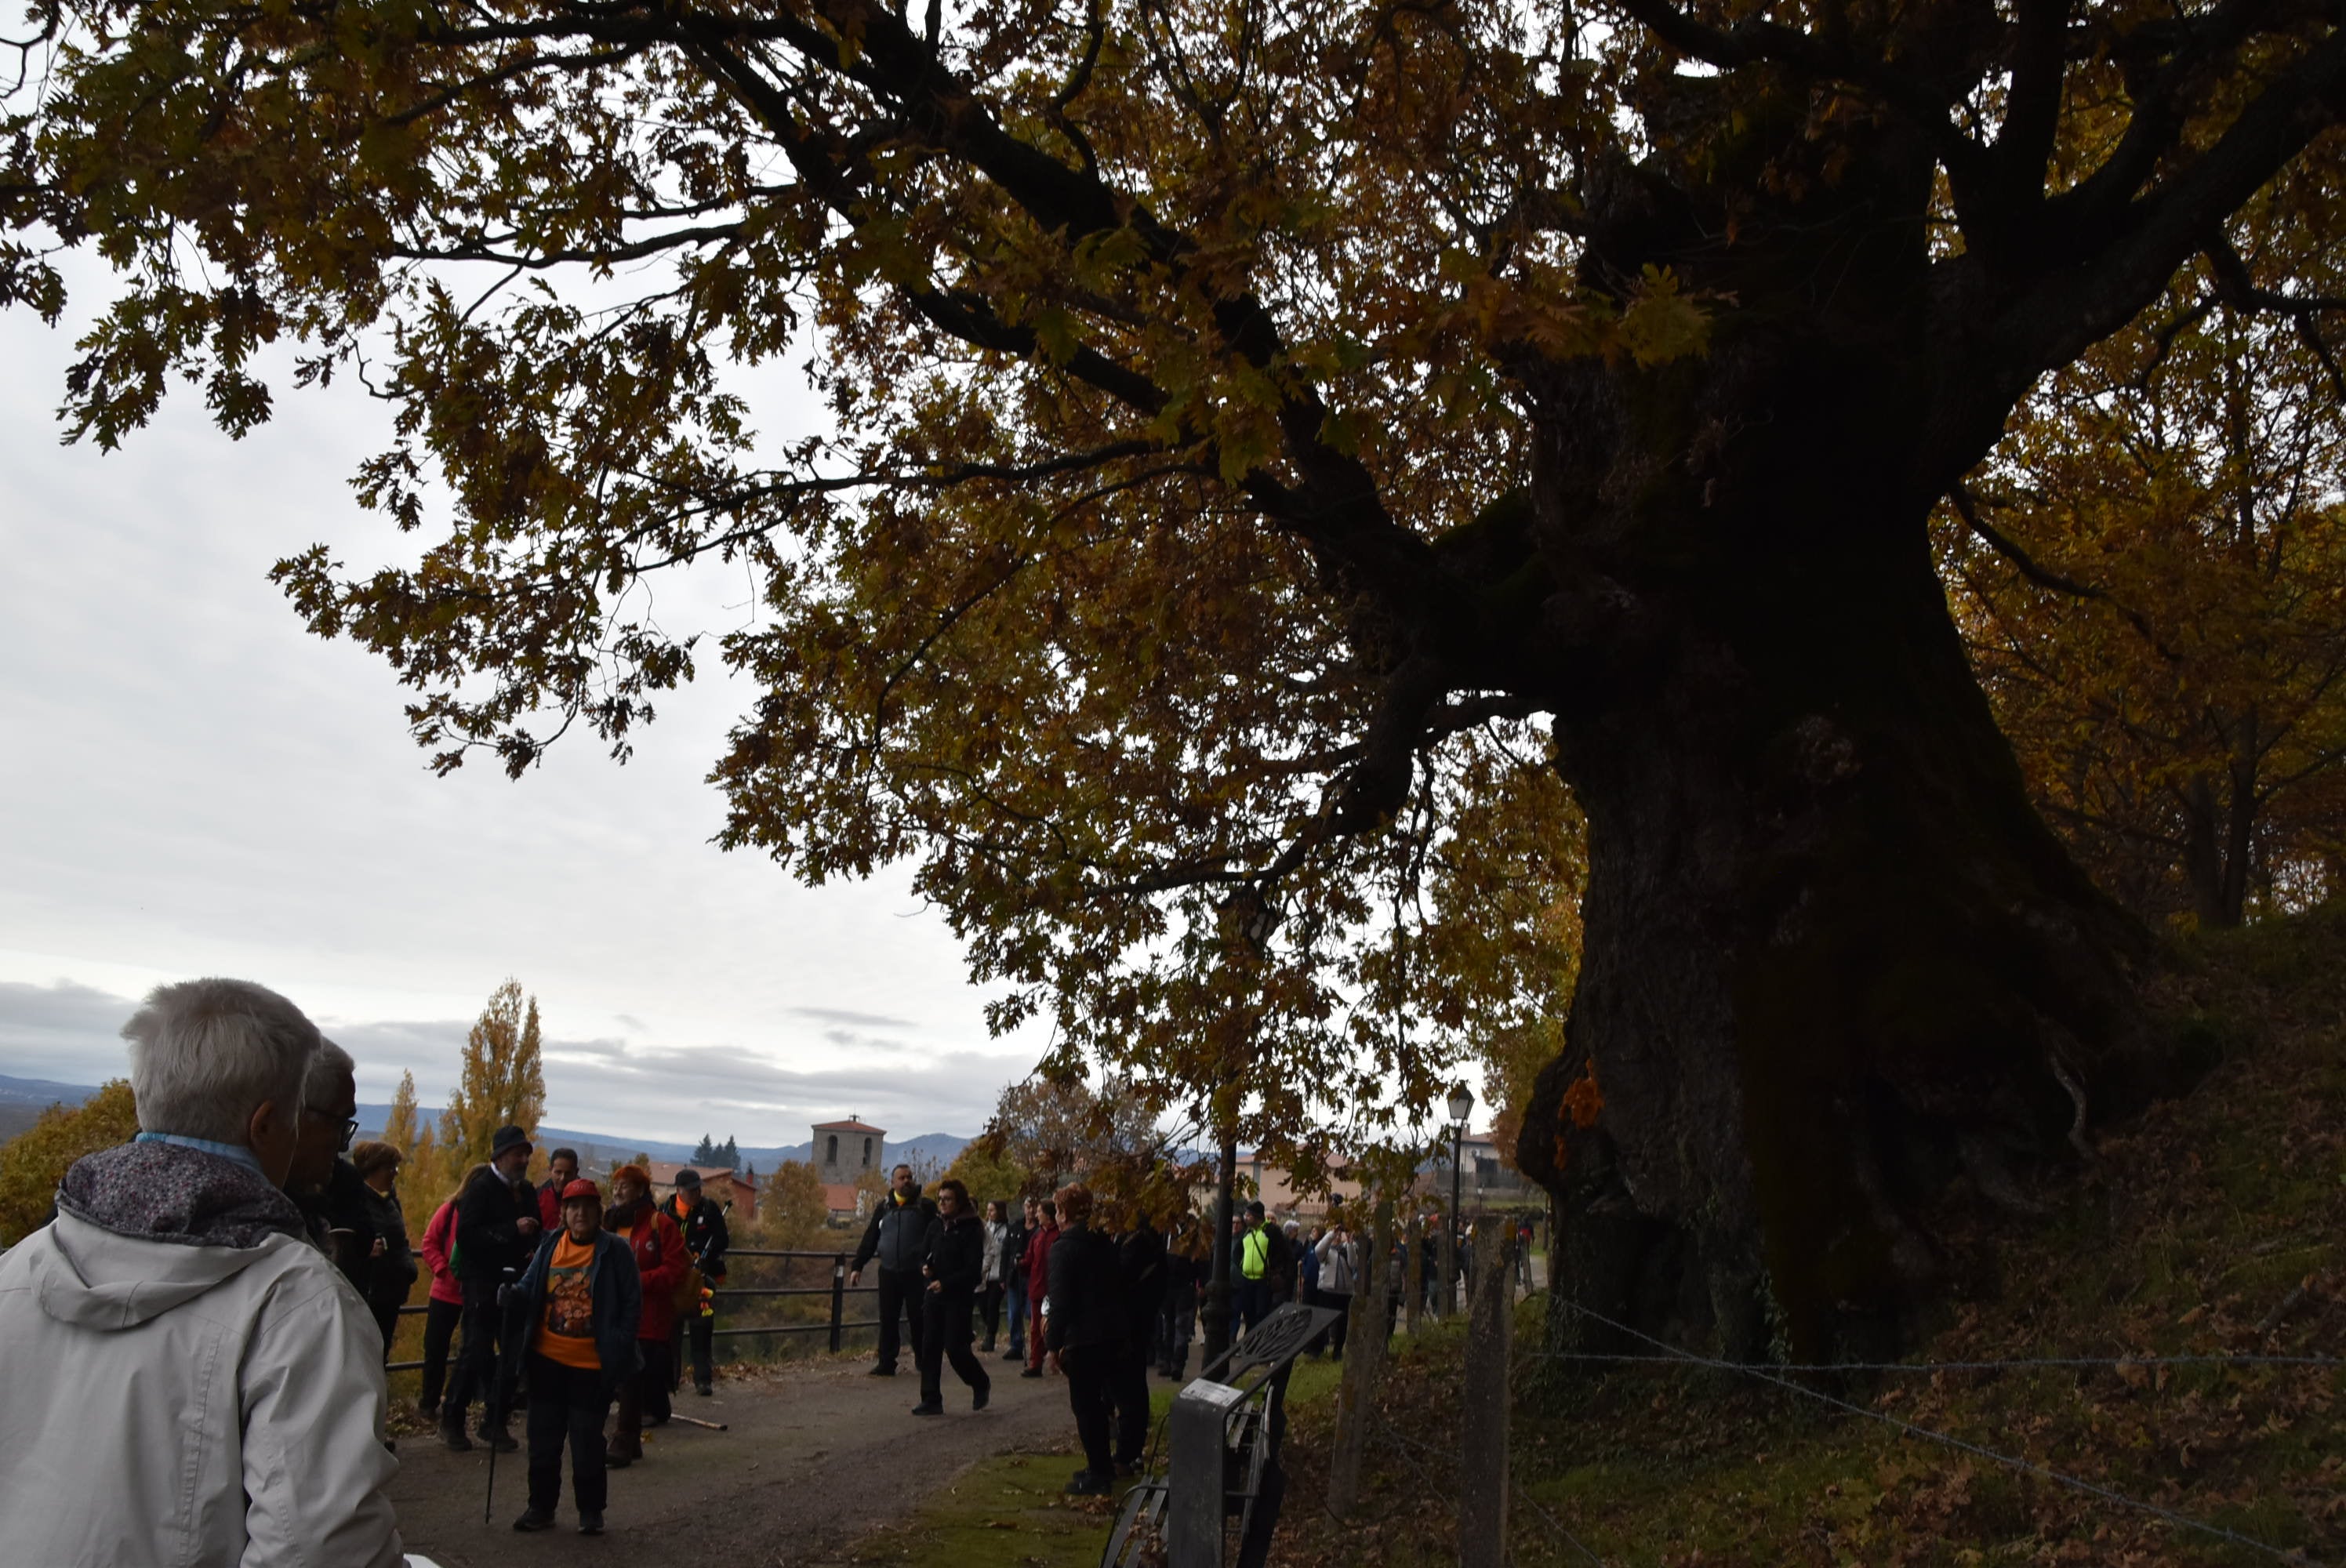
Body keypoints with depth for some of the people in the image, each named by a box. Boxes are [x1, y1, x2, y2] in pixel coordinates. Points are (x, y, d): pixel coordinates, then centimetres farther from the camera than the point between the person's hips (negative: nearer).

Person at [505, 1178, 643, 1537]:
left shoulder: (615, 1250, -7)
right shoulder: (550, 1246, 4)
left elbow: (632, 1304, -6)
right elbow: (529, 1292, 7)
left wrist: (618, 1350, -14)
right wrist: (512, 1295, -16)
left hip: (592, 1366, -4)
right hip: (548, 1360, 4)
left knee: (587, 1440, 3)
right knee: (543, 1438, 11)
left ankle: (590, 1510, 17)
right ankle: (541, 1506, 24)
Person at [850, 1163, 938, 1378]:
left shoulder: (925, 1206, 1)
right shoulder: (884, 1207, 11)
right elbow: (870, 1238, 13)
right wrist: (857, 1266, 9)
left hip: (915, 1273, -3)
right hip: (888, 1273, 3)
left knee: (918, 1319, 2)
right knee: (887, 1321, 4)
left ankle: (923, 1360, 17)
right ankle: (886, 1364, 9)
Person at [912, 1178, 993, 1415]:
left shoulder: (971, 1230, -10)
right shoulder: (936, 1226, 10)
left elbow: (974, 1269, -13)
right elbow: (924, 1254, 21)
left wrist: (946, 1283, -21)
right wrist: (925, 1267, -2)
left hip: (959, 1297, -6)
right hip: (933, 1295, 6)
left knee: (954, 1347, -6)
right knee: (929, 1347, 2)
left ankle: (981, 1384, 21)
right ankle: (931, 1400, 8)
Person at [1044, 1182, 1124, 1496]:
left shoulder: (1063, 1247, -13)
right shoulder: (1104, 1243, 10)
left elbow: (1060, 1300, -17)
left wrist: (1054, 1344, -10)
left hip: (1082, 1337, -8)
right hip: (1111, 1333, 8)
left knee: (1085, 1403, 0)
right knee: (1097, 1400, 19)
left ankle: (1098, 1474, 3)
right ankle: (1102, 1466, 27)